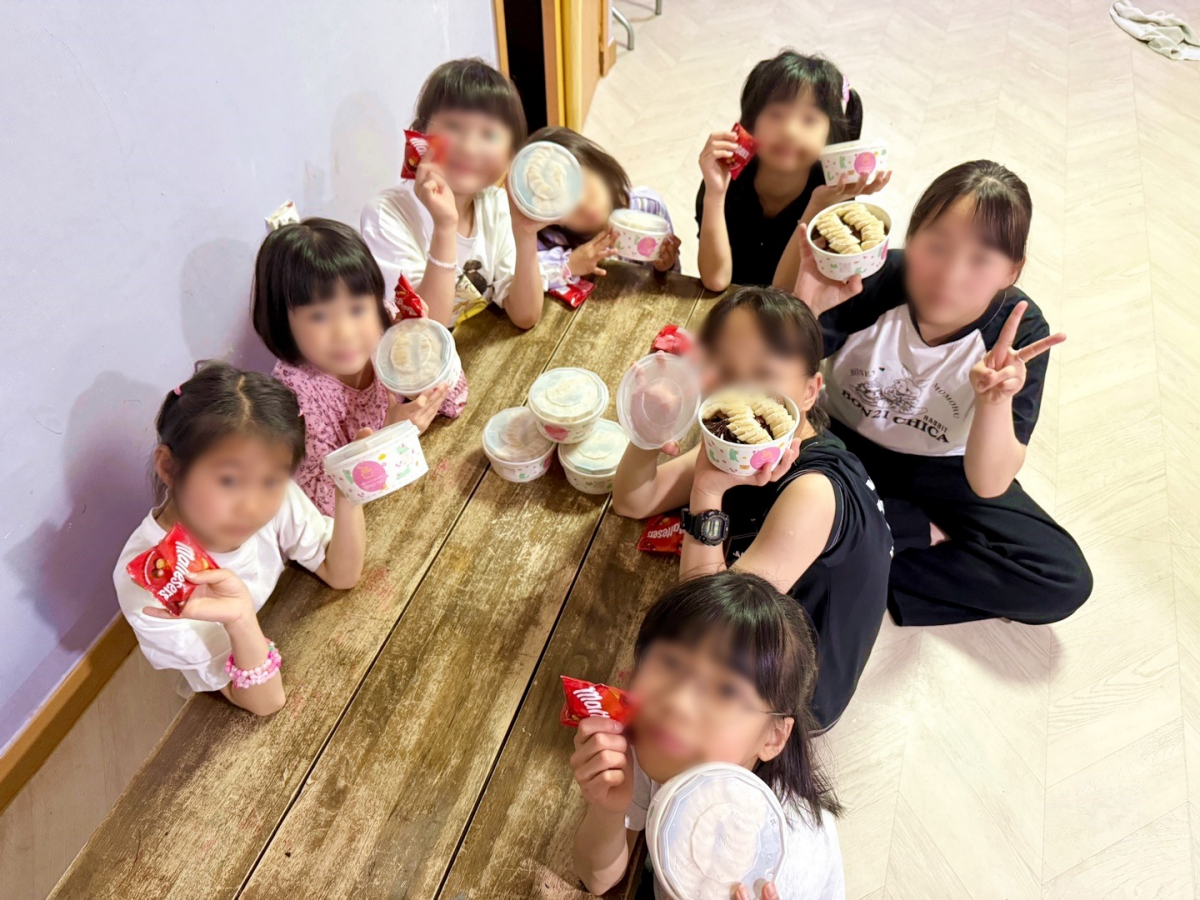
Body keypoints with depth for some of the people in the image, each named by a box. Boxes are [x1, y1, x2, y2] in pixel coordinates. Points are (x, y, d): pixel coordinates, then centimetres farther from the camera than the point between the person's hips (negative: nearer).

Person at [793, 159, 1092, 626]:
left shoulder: (1018, 333, -20)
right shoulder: (872, 280, -23)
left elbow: (989, 485, -24)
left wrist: (996, 400, -43)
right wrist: (804, 306, -41)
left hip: (942, 473, 1)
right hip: (844, 445, 0)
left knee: (1065, 581, -16)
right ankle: (929, 534, -9)